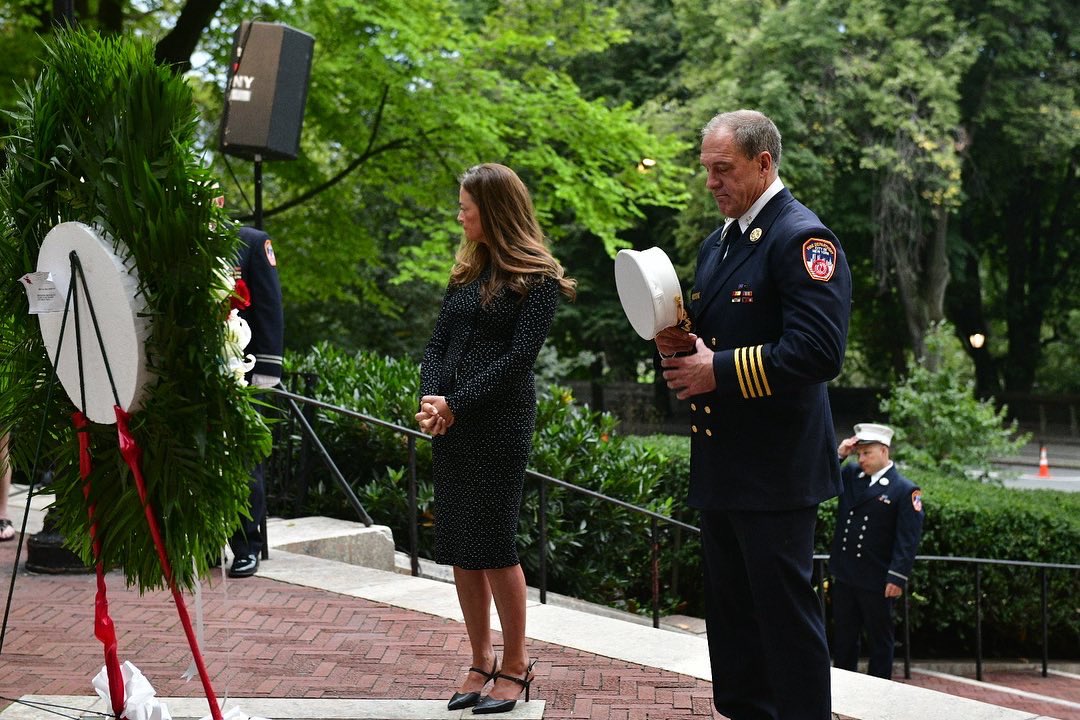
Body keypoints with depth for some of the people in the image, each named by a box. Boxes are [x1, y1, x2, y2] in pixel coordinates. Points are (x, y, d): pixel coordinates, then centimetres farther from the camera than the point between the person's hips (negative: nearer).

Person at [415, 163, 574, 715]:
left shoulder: (538, 278, -5)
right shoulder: (468, 271, 15)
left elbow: (518, 356, -13)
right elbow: (438, 342, 12)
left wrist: (456, 404, -16)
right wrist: (430, 398, -6)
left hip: (500, 421, -7)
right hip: (449, 422, 7)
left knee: (492, 543, -4)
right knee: (459, 546, 7)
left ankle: (515, 663, 10)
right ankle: (481, 660, 17)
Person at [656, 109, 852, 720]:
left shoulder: (802, 237, -13)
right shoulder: (717, 244, 16)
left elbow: (819, 350, -23)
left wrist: (719, 370, -21)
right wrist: (682, 345, 2)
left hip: (775, 469, -9)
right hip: (722, 465, 9)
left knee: (785, 611, -3)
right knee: (731, 611, 17)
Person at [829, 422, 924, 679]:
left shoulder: (905, 490, -9)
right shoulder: (850, 475, 8)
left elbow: (908, 539, -13)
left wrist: (897, 578, -19)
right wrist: (839, 454, -2)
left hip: (877, 581, -5)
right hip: (845, 576, 6)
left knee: (880, 641, 7)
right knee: (843, 638, 14)